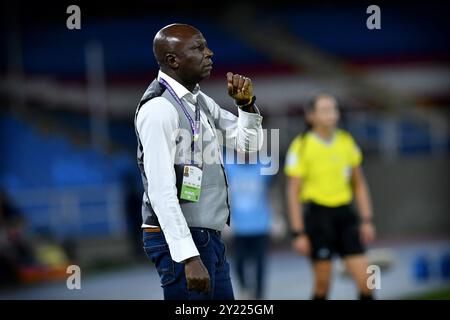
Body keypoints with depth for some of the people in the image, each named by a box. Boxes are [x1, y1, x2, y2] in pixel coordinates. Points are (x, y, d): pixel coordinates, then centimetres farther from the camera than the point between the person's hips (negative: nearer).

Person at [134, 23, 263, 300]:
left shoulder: (200, 101, 13)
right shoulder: (159, 108, -15)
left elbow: (249, 143, 21)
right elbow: (161, 191, -21)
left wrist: (246, 103, 1)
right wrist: (189, 257, -26)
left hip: (210, 239, 9)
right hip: (180, 242, -9)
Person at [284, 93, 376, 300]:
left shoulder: (346, 142, 7)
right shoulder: (301, 147, -6)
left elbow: (359, 184, 15)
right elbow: (293, 193, -6)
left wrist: (367, 220, 8)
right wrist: (298, 233, -10)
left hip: (344, 213, 4)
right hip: (317, 214, -4)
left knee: (364, 278, -4)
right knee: (322, 282, -1)